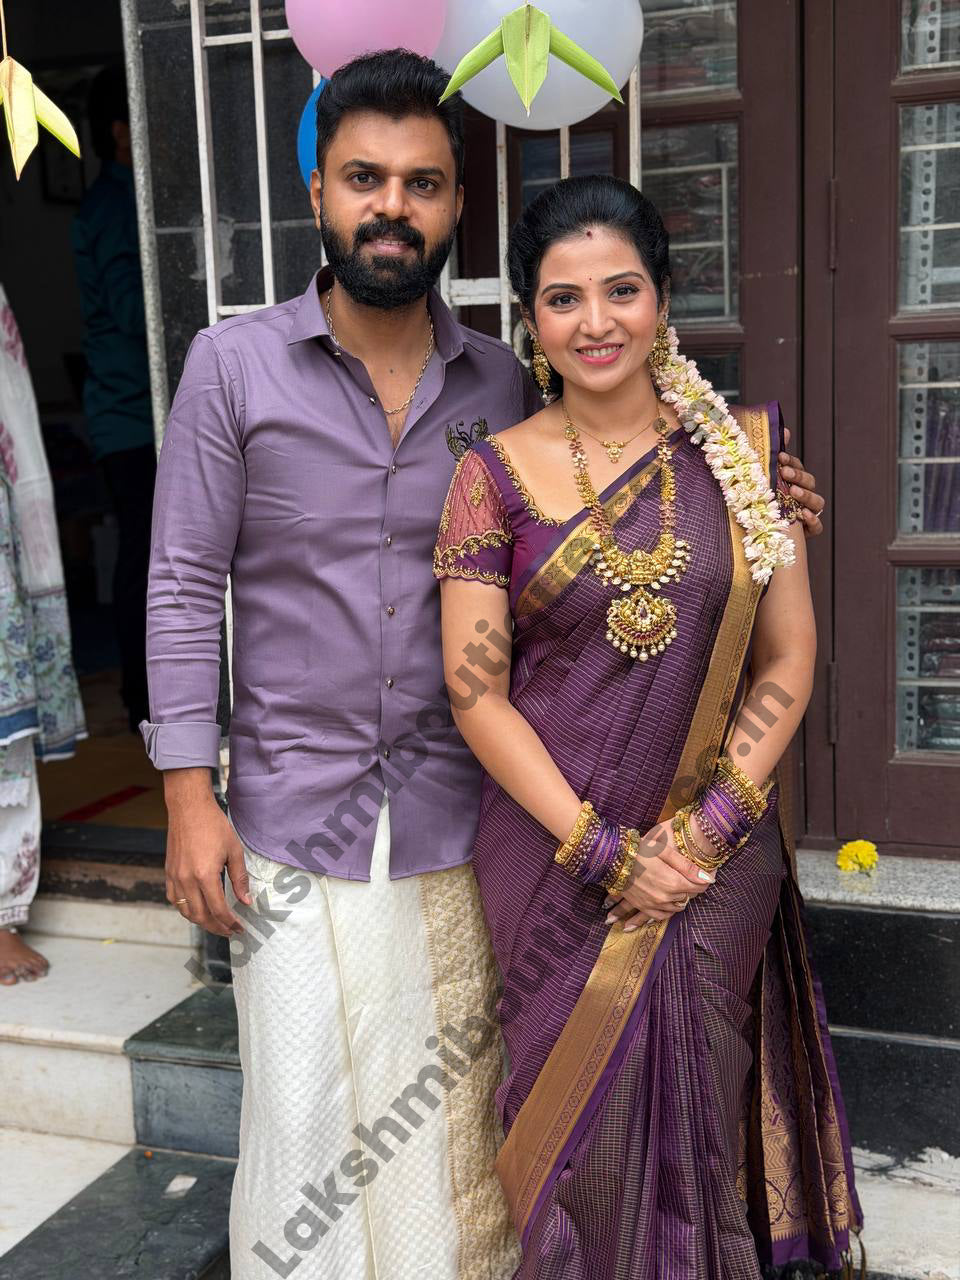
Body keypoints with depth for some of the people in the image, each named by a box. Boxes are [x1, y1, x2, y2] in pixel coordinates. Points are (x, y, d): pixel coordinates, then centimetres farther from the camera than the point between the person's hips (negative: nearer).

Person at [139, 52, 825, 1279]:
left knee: (452, 1105, 14)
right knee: (305, 1112, 7)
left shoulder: (502, 384, 4)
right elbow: (184, 586, -3)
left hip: (458, 818, 2)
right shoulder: (234, 364, -3)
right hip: (294, 821, -2)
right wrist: (190, 797, -7)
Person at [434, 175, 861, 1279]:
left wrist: (707, 824, -9)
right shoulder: (495, 474, -4)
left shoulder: (745, 448, 0)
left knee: (694, 1114, 12)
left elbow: (788, 661, 1)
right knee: (581, 1124, 11)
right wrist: (602, 847, -12)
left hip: (716, 856, 1)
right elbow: (476, 694, -6)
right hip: (552, 849, -1)